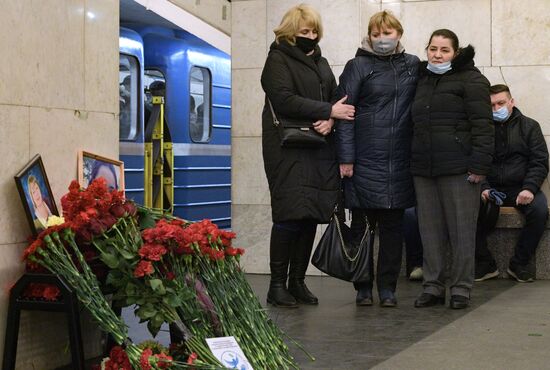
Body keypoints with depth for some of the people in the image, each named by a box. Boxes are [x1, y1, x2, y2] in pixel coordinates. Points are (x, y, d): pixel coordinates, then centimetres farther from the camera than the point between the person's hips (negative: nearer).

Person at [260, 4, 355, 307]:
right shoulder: (278, 60, -1)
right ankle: (277, 284, -1)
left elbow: (337, 100, 13)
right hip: (288, 151, -6)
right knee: (291, 215, -10)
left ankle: (297, 281, 11)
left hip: (319, 153, 6)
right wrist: (328, 110, -16)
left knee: (312, 216, 3)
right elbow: (284, 100, -15)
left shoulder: (320, 63, 21)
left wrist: (330, 120, -9)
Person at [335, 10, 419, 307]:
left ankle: (387, 287, 14)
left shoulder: (413, 66, 10)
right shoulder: (358, 66, 1)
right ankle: (363, 288, 13)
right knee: (362, 224, 4)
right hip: (365, 160, -3)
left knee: (392, 225, 6)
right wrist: (345, 158, -11)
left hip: (399, 161, 3)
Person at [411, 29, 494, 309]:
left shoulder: (471, 80, -1)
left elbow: (482, 125, -8)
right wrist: (412, 161, 17)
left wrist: (479, 165, -16)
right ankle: (432, 286, 14)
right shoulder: (422, 81, 19)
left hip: (458, 169, -6)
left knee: (461, 230, -2)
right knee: (430, 230, 7)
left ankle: (461, 288, 6)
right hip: (423, 169, 6)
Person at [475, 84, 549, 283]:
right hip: (491, 187, 0)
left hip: (521, 188, 0)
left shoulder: (529, 126, 9)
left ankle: (519, 264, -14)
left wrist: (529, 188, -15)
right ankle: (485, 264, -13)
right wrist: (483, 188, -15)